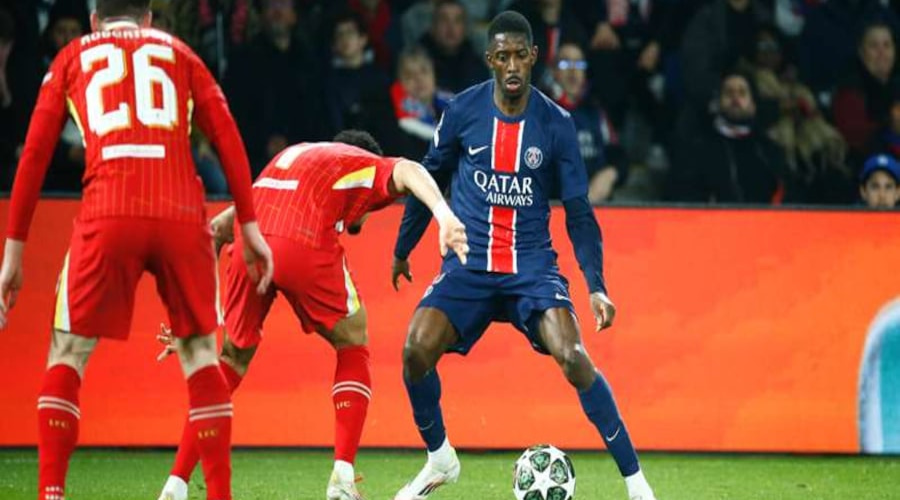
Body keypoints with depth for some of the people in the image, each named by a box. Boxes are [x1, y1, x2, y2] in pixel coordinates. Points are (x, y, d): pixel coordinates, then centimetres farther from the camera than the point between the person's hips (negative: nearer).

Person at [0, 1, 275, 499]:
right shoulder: (177, 52, 24)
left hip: (108, 216, -1)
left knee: (66, 358, 9)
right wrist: (249, 227, 10)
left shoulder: (73, 57, 22)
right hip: (182, 215, 1)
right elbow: (228, 137, 12)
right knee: (200, 355, 14)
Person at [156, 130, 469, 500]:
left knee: (233, 357, 23)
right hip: (306, 247, -4)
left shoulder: (289, 156, 40)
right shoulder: (368, 165, 26)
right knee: (353, 348, 19)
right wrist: (444, 214, -19)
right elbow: (408, 172, -1)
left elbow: (219, 227, 33)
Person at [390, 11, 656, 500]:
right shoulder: (462, 111, -3)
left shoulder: (556, 124, -5)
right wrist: (402, 250, 19)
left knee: (573, 358, -23)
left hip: (532, 266, -1)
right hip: (469, 266, 1)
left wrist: (596, 286, -12)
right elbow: (429, 179, 13)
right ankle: (439, 460, 10)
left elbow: (578, 211, -2)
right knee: (416, 350, -18)